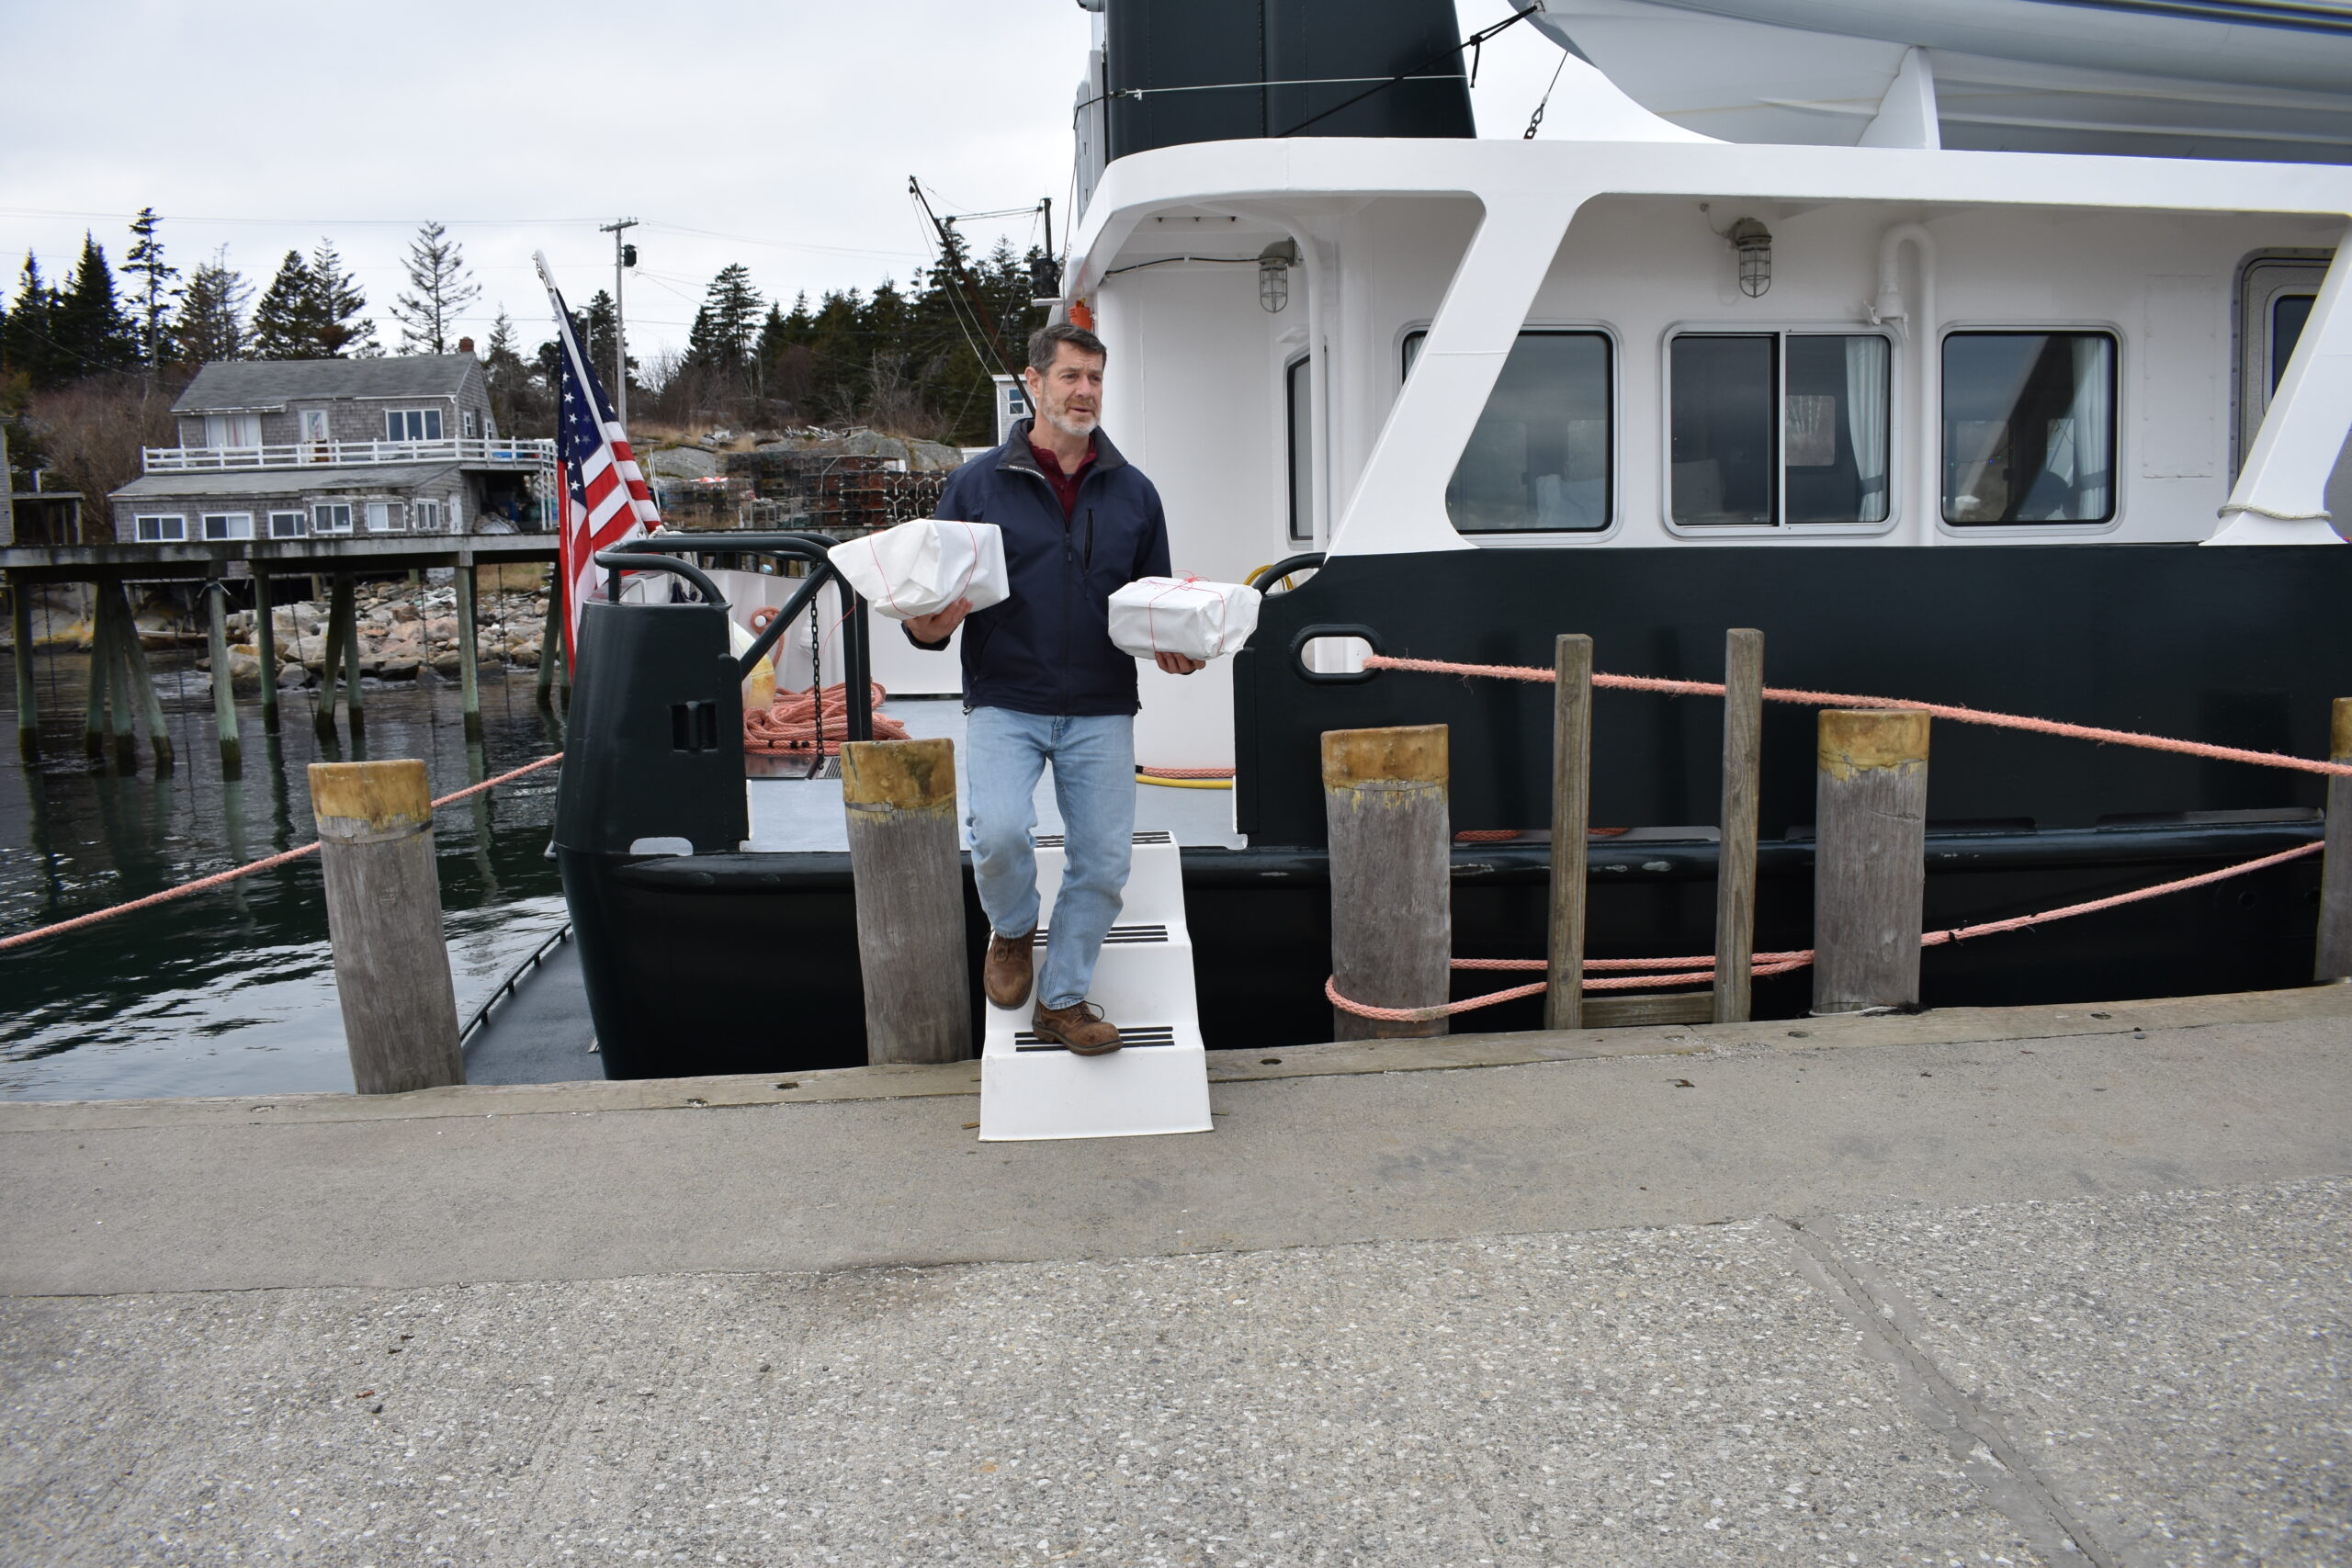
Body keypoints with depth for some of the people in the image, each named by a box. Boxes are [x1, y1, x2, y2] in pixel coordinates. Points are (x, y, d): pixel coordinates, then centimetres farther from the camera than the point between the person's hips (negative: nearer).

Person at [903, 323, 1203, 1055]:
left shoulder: (1133, 492, 11)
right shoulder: (976, 484, 4)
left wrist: (1173, 649, -3)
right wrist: (928, 626, -18)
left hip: (1102, 709, 3)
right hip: (1006, 701, -2)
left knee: (1104, 859, 0)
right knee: (1000, 830, -23)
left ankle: (1063, 999, 20)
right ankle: (1012, 933, 11)